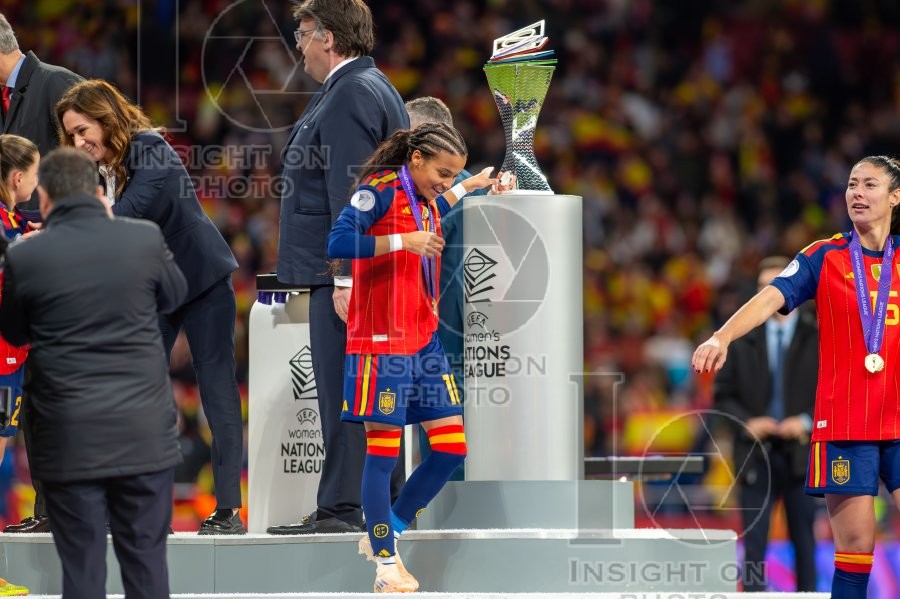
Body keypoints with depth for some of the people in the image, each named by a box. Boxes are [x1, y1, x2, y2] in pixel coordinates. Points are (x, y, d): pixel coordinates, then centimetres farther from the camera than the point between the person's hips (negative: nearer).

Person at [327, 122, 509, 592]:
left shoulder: (426, 202, 14)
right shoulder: (379, 192, -11)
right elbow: (337, 243, -23)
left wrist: (468, 187, 37)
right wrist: (404, 241, -25)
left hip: (425, 340, 9)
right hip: (383, 343, -8)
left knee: (452, 446, 4)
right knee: (382, 451, -3)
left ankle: (385, 532, 19)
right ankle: (385, 562, 4)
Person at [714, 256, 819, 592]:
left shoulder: (820, 337, 2)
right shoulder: (743, 339, 7)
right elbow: (724, 394, 8)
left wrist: (808, 422, -14)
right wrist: (746, 423, -9)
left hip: (801, 453, -1)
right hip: (756, 454, 1)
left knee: (804, 540, 6)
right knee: (753, 542, -4)